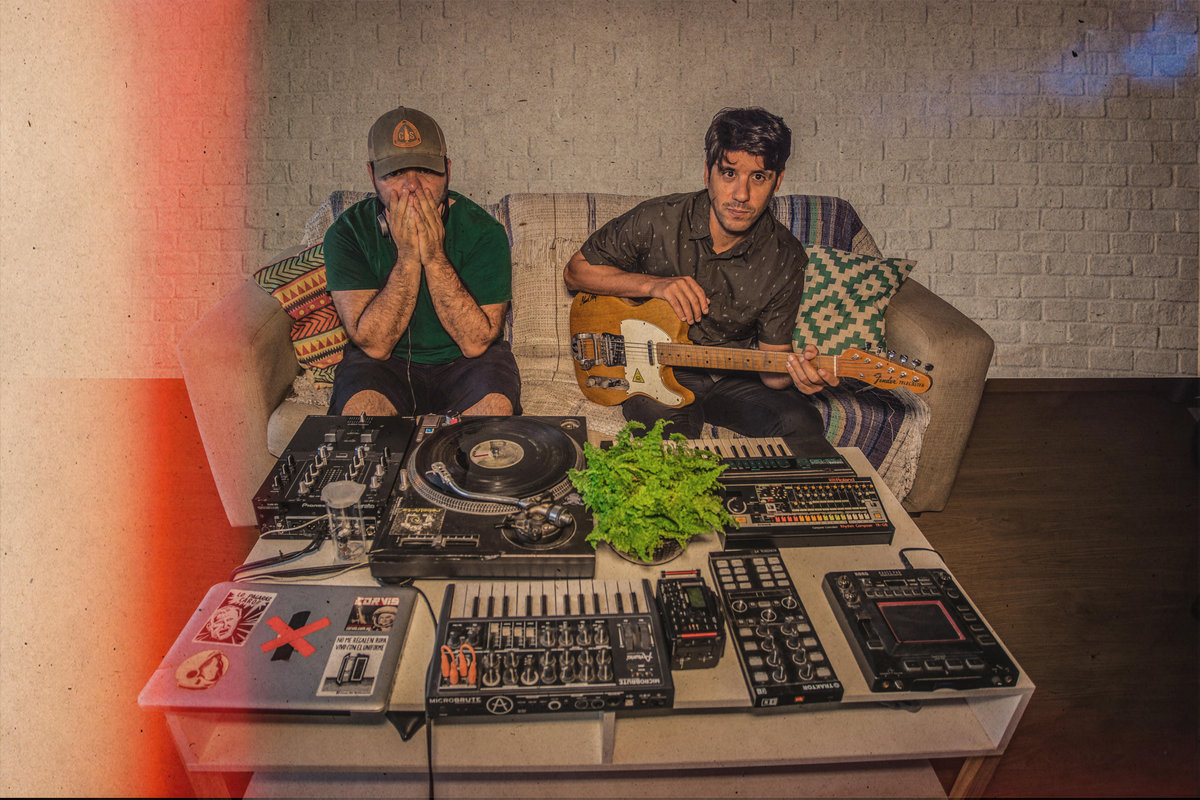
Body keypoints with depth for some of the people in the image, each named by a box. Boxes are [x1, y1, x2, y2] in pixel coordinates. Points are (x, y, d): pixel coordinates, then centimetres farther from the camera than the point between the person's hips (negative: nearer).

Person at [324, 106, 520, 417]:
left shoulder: (483, 231, -14)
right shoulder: (348, 232, -12)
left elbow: (475, 343, -18)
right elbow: (374, 344, -18)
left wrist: (433, 255, -26)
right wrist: (408, 255, -26)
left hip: (464, 364, 1)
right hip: (384, 364, 0)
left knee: (495, 408, -30)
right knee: (361, 409, -31)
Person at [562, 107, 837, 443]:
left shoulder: (785, 259, -8)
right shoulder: (656, 221, -13)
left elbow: (772, 357, -2)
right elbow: (576, 271, -3)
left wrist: (792, 373, -28)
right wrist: (652, 284, -18)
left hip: (732, 377, 2)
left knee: (803, 426, -22)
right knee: (670, 425, -33)